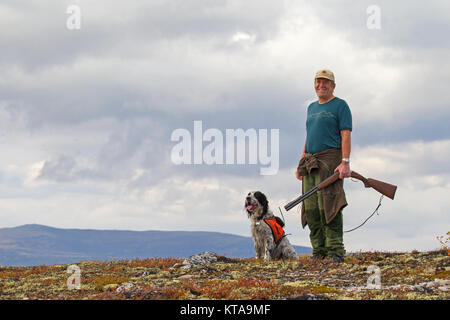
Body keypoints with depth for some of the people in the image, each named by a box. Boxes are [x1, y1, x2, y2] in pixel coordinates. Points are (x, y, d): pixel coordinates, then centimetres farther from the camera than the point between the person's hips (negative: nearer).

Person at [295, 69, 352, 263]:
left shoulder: (340, 105, 1)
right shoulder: (312, 107, 22)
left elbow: (346, 136, -7)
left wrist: (345, 162, -17)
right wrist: (301, 163, 19)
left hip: (329, 160, -7)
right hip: (310, 163, 7)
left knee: (327, 205, -16)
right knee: (311, 207, 1)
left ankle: (335, 250, -17)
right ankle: (319, 250, 5)